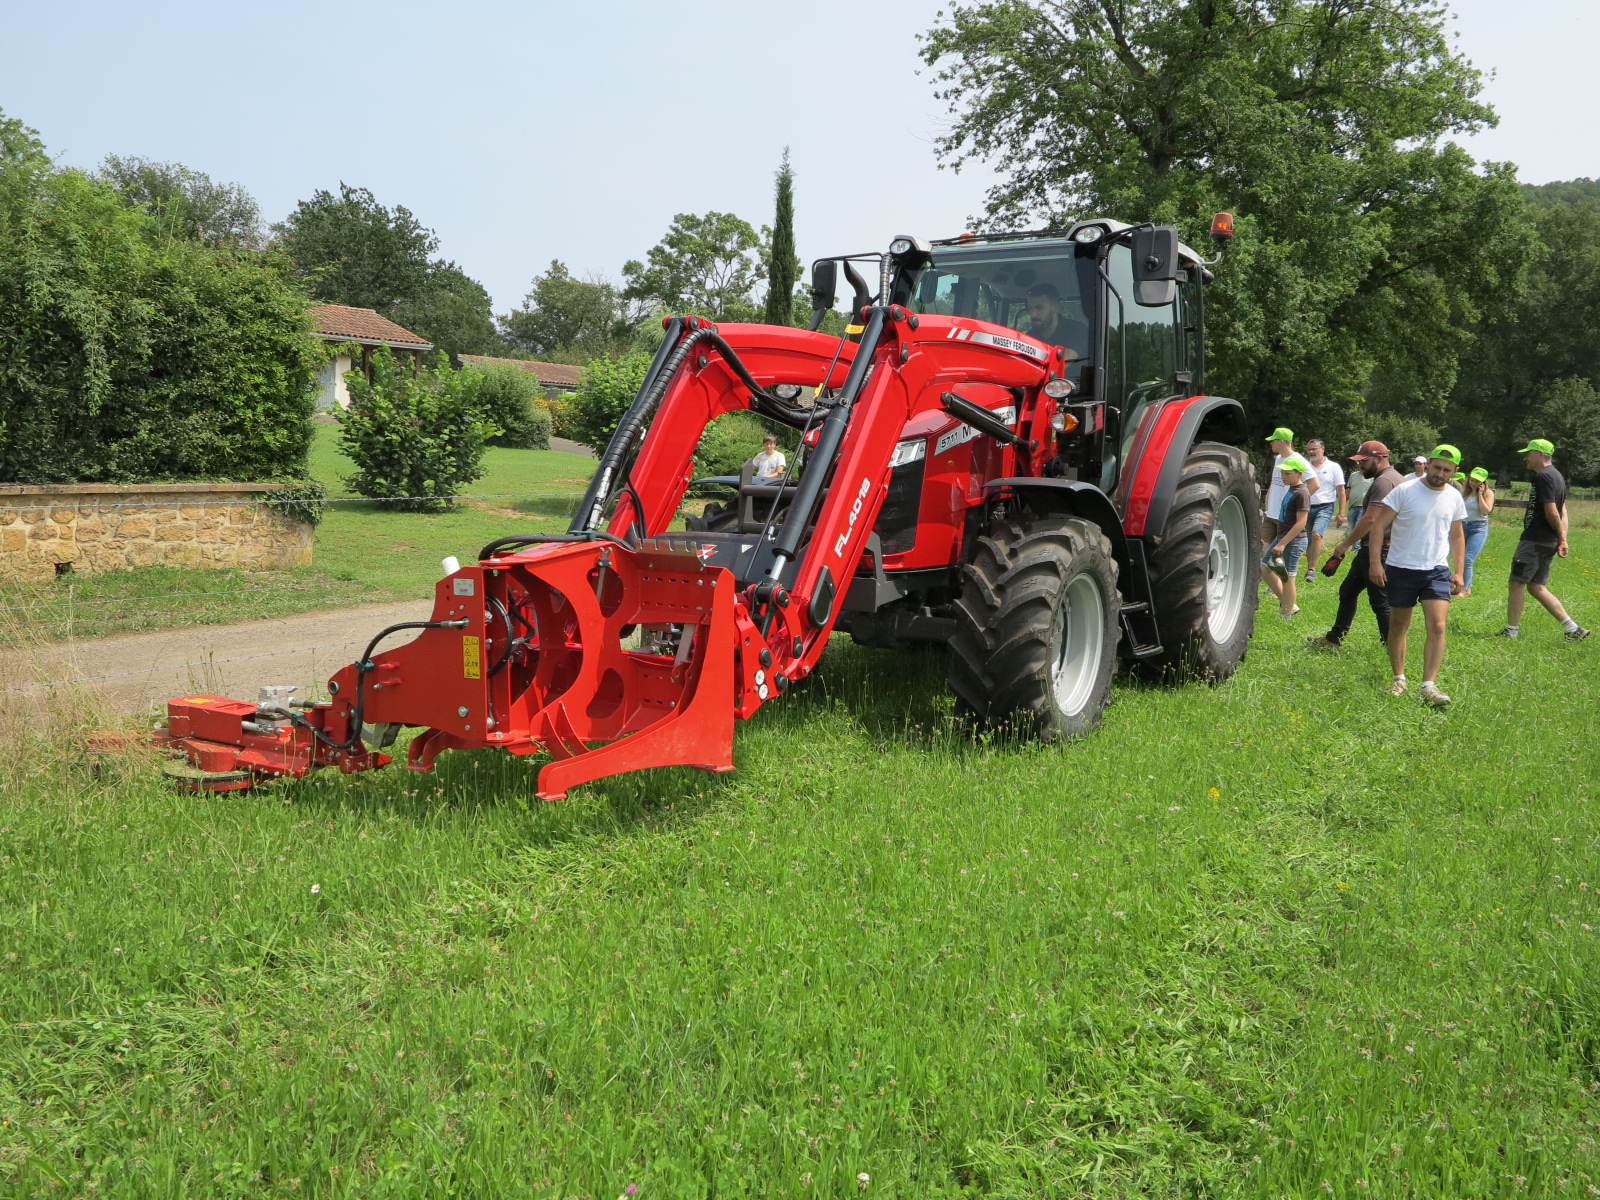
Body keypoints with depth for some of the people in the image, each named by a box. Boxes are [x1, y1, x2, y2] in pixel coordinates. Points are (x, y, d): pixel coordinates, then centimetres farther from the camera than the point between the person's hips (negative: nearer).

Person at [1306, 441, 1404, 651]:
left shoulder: (1383, 481, -17)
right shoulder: (1397, 478, 17)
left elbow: (1370, 519, -23)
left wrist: (1346, 544, -16)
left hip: (1377, 550, -11)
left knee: (1380, 601, -5)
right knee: (1347, 591, 17)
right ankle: (1334, 639, 24)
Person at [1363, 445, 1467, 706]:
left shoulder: (1455, 498, 6)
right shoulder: (1405, 491, -8)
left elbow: (1457, 537, 17)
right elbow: (1378, 525, -9)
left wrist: (1459, 571, 11)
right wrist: (1375, 562, -15)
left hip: (1437, 571, 2)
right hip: (1401, 569, -2)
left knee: (1437, 626, -12)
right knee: (1398, 626, 10)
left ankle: (1429, 686, -12)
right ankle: (1399, 678, 27)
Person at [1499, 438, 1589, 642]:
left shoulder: (1543, 477, -15)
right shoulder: (1557, 476, 17)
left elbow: (1552, 512, -18)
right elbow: (1562, 512, 16)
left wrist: (1560, 536, -3)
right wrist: (1562, 540, 12)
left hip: (1534, 540, -10)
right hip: (1548, 542, 10)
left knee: (1517, 583, -2)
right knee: (1536, 586, 13)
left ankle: (1511, 631, 3)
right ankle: (1573, 628, 11)